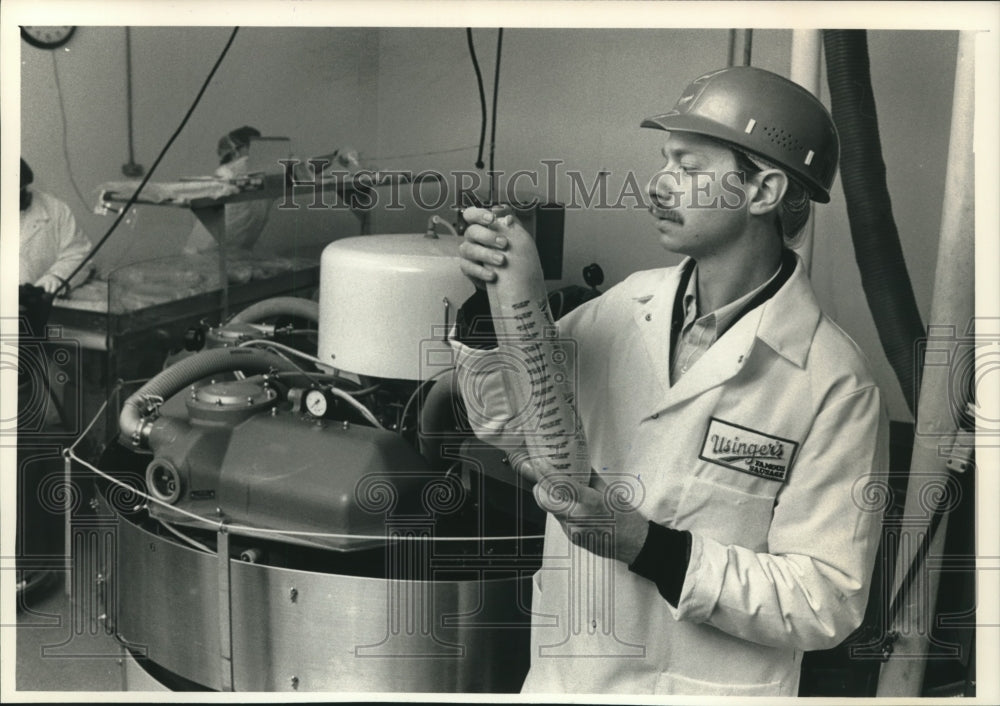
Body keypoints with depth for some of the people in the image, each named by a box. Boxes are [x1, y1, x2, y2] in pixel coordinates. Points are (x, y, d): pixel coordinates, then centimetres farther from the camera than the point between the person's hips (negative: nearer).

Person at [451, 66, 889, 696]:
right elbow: (519, 437, 4)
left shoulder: (835, 384, -18)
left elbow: (827, 603, -18)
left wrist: (650, 547, -25)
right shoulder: (630, 304, -3)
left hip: (710, 687, -4)